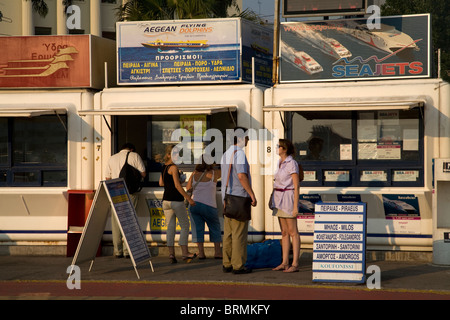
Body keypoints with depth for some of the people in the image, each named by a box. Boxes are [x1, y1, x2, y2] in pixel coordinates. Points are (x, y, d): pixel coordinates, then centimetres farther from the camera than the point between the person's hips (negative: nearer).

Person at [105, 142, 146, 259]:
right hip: (130, 192, -2)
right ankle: (127, 250, -4)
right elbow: (143, 174, 3)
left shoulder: (112, 158, 14)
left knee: (116, 222, 4)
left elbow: (107, 178, 14)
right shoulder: (135, 156, 5)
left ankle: (118, 251, 4)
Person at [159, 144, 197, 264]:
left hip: (166, 200, 7)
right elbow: (177, 186, -19)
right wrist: (189, 198, -16)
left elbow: (161, 183, 21)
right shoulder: (173, 167, -14)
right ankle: (184, 252, 3)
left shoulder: (164, 167, 11)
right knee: (185, 225, 4)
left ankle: (171, 253, 1)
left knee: (170, 227, 7)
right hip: (176, 200, -7)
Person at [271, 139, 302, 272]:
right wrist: (276, 203, 19)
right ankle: (285, 263, 12)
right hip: (280, 200, 9)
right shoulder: (280, 163, 12)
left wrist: (295, 206, -19)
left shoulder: (292, 163, -14)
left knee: (292, 232, -6)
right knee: (284, 232, 9)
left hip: (289, 199, -9)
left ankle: (295, 264, -4)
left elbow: (296, 186, -16)